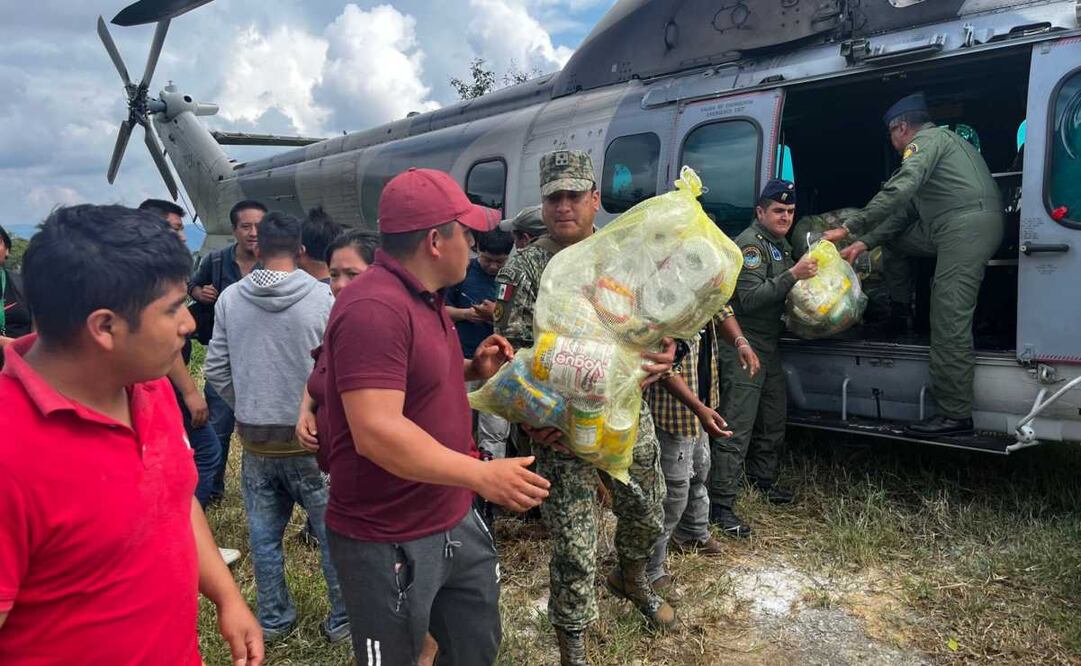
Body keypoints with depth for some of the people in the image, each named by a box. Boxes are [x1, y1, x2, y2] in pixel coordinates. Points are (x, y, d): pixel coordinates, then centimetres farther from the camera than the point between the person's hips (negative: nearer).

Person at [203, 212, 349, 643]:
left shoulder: (230, 299, -2)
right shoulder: (321, 297, -13)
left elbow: (216, 369, 2)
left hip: (255, 438, 3)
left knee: (264, 535, 15)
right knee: (333, 532, 11)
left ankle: (273, 618, 28)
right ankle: (341, 618, 22)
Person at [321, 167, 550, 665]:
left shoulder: (424, 297, 9)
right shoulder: (374, 307, -26)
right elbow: (377, 432, -32)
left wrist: (472, 369, 5)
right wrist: (481, 475, -32)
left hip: (455, 522, 10)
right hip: (389, 543, -9)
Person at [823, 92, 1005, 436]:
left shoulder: (927, 140, -2)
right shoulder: (938, 142, 30)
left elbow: (898, 191, -20)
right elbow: (906, 210, 26)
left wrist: (849, 228, -17)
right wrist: (864, 243, 21)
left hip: (968, 224, -10)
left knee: (949, 322, -14)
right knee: (893, 239, 24)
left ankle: (955, 416, -14)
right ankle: (898, 316, 27)